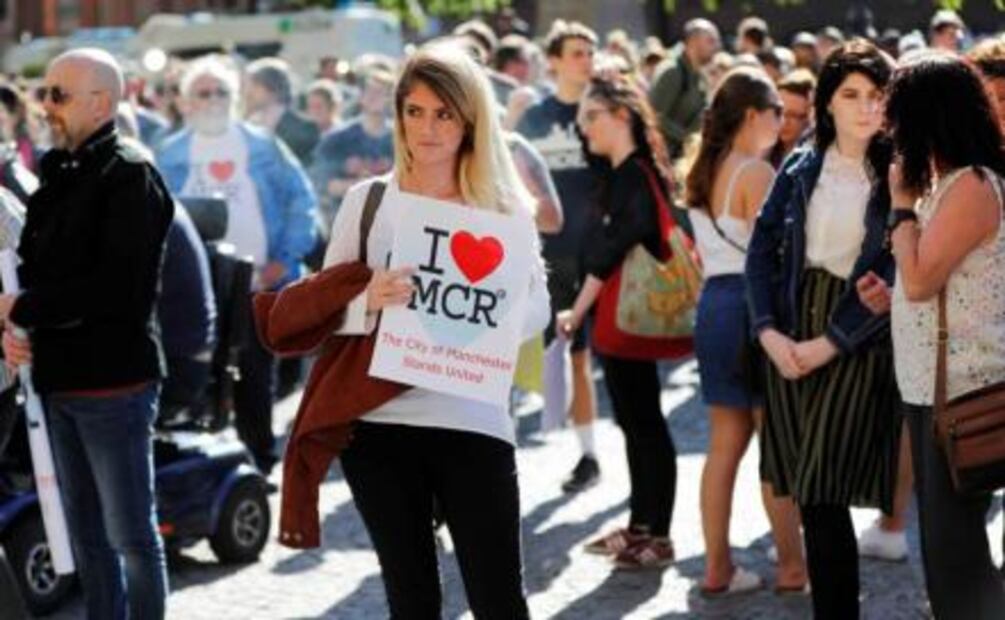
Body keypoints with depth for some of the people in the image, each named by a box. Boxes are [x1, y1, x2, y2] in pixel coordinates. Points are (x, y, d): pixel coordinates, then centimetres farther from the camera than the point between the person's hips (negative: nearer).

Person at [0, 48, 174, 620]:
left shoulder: (130, 177, -10)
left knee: (131, 534, -2)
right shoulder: (58, 178, 15)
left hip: (113, 380, -8)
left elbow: (117, 289, -20)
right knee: (87, 535, 15)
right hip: (60, 378, 8)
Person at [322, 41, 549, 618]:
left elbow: (536, 305, 0)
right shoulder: (366, 199, 4)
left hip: (474, 423, -1)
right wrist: (367, 301, -19)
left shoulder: (504, 205, 4)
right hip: (379, 422, 1)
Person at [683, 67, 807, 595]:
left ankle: (717, 567, 12)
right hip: (752, 306, -8)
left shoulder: (702, 174, 13)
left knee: (725, 443, 10)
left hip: (711, 305, 8)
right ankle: (792, 566, 7)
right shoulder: (757, 173, -13)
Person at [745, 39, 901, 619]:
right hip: (790, 339, 4)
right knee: (806, 492, 5)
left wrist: (829, 343, -13)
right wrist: (770, 332, -7)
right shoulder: (799, 168, 8)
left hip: (856, 344, -4)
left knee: (824, 493, -8)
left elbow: (896, 275, -9)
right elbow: (762, 250, 6)